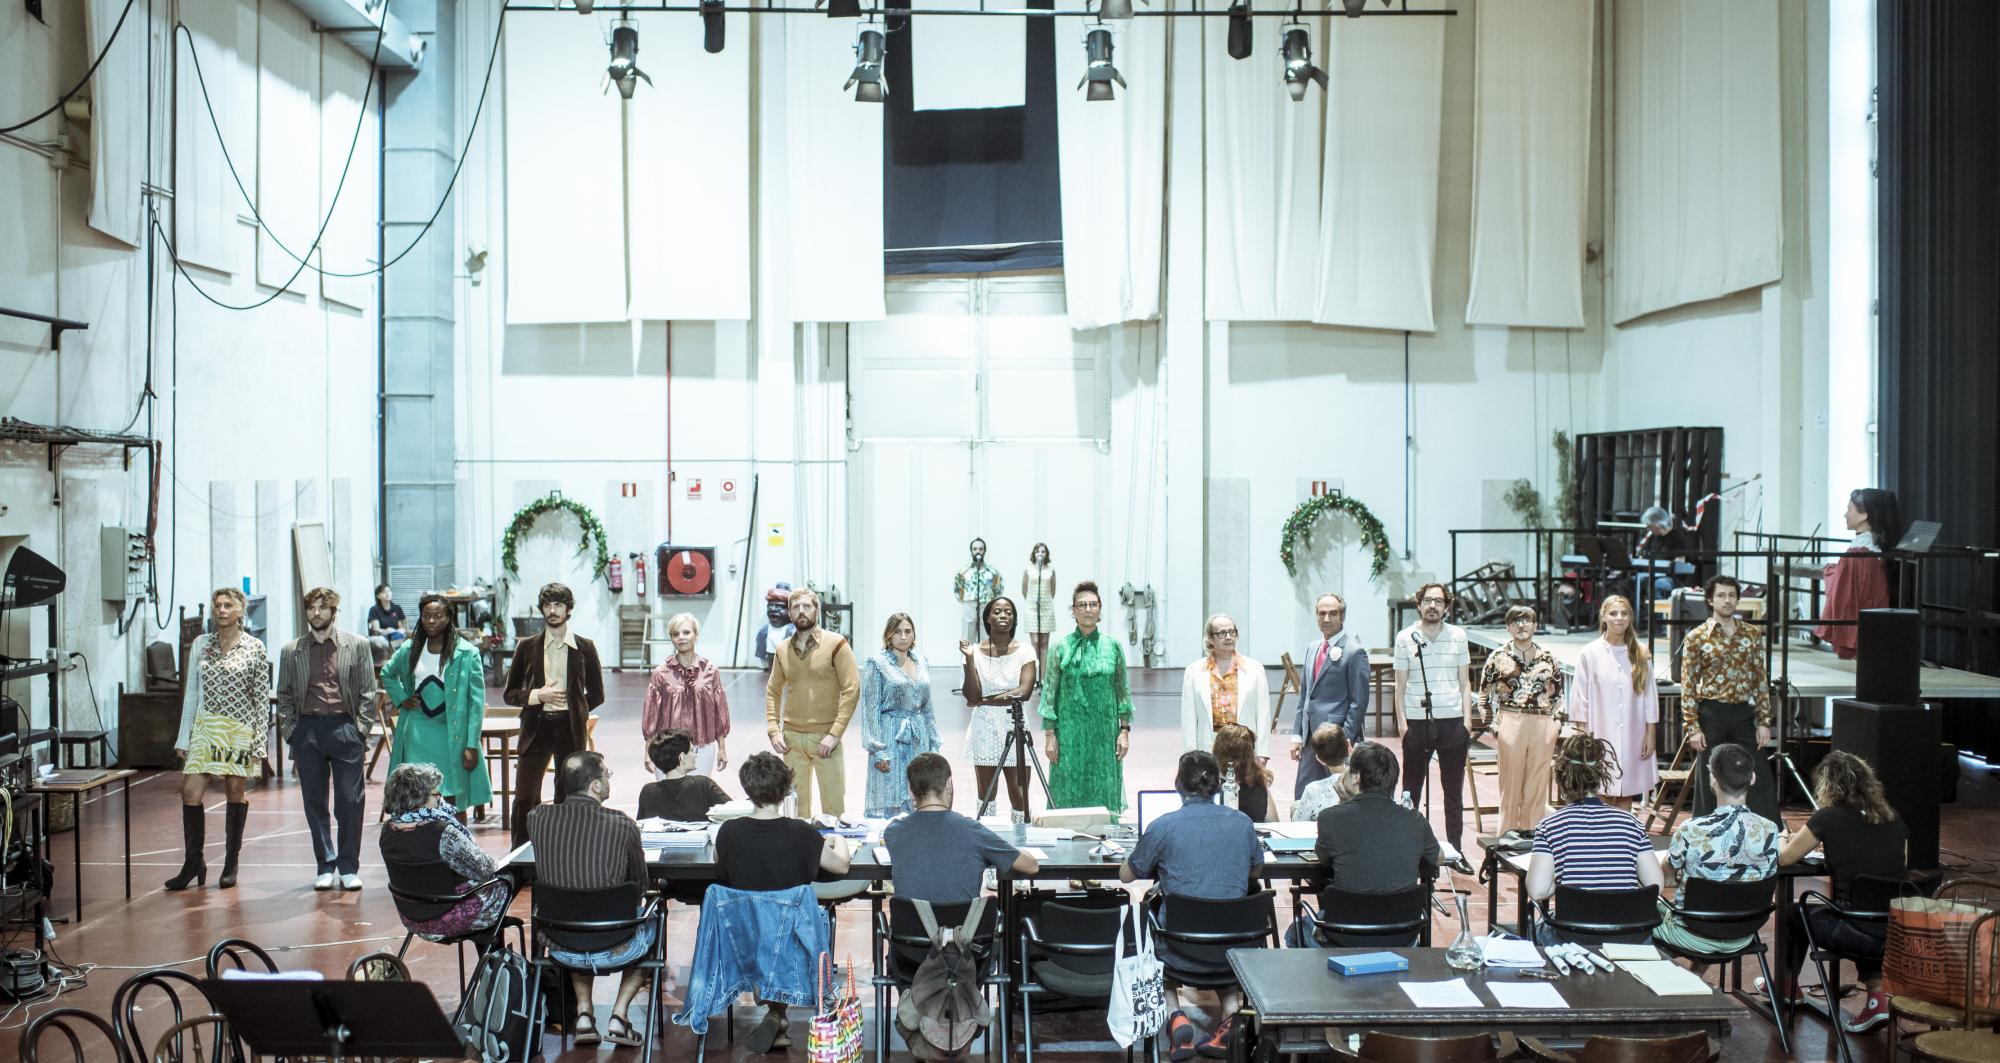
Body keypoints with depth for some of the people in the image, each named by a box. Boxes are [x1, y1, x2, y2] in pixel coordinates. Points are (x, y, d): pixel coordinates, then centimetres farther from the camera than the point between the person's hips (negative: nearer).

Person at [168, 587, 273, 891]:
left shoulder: (254, 648, -2)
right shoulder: (201, 644, 8)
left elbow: (262, 698, -2)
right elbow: (191, 692, 11)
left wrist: (259, 743, -7)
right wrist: (184, 736, 7)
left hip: (240, 729, -3)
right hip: (205, 727, 3)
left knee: (236, 793, 5)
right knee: (190, 792, -5)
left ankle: (231, 863, 16)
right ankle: (193, 862, 7)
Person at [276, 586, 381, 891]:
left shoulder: (356, 646, 5)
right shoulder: (291, 651, 10)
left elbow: (368, 693, 5)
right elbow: (284, 696, 13)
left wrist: (361, 732, -2)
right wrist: (290, 735, 4)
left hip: (344, 727, -2)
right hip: (307, 730, 2)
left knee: (350, 802, -1)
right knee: (314, 802, 6)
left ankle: (349, 867, 9)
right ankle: (326, 866, 16)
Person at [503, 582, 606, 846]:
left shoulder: (584, 647, 5)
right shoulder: (527, 647, 6)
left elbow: (596, 694, 11)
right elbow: (510, 694, 8)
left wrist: (572, 710, 1)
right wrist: (538, 696, -8)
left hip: (571, 729, 0)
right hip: (536, 728, 0)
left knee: (567, 797, 5)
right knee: (525, 798, -5)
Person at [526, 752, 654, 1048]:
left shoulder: (537, 818, -10)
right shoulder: (622, 825, -18)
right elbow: (641, 884, -1)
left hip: (560, 948, 3)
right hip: (614, 950, -3)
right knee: (651, 921, 31)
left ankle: (583, 1013, 25)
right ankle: (619, 1016, 20)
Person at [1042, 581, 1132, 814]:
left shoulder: (1113, 646, 4)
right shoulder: (1061, 647, -1)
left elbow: (1123, 690, 7)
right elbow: (1050, 692, 0)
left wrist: (1125, 730, 2)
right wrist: (1049, 735, -5)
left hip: (1105, 732, 2)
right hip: (1070, 732, -1)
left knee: (1104, 792, 5)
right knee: (1069, 793, 2)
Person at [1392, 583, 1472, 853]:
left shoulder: (1458, 635, 7)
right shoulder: (1405, 638, 2)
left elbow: (1464, 682, 11)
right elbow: (1400, 684, 5)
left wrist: (1467, 719, 3)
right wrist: (1402, 722, -2)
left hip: (1452, 722, 1)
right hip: (1417, 722, -1)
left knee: (1454, 790, 7)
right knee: (1411, 790, 4)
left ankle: (1455, 849, 15)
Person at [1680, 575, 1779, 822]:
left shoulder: (1752, 633, 6)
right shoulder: (1696, 638, -3)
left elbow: (1760, 679, 8)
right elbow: (1688, 686, -4)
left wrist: (1764, 721, 3)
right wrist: (1692, 727, -9)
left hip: (1744, 713, 3)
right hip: (1711, 715, -3)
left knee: (1760, 779, 4)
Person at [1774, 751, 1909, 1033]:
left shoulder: (1828, 818, -8)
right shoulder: (1893, 819, 6)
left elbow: (1784, 859, 2)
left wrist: (1788, 840, 26)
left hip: (1859, 935, -5)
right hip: (1900, 933, 5)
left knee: (1795, 914, 24)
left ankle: (1786, 988, 44)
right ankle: (1877, 997, 21)